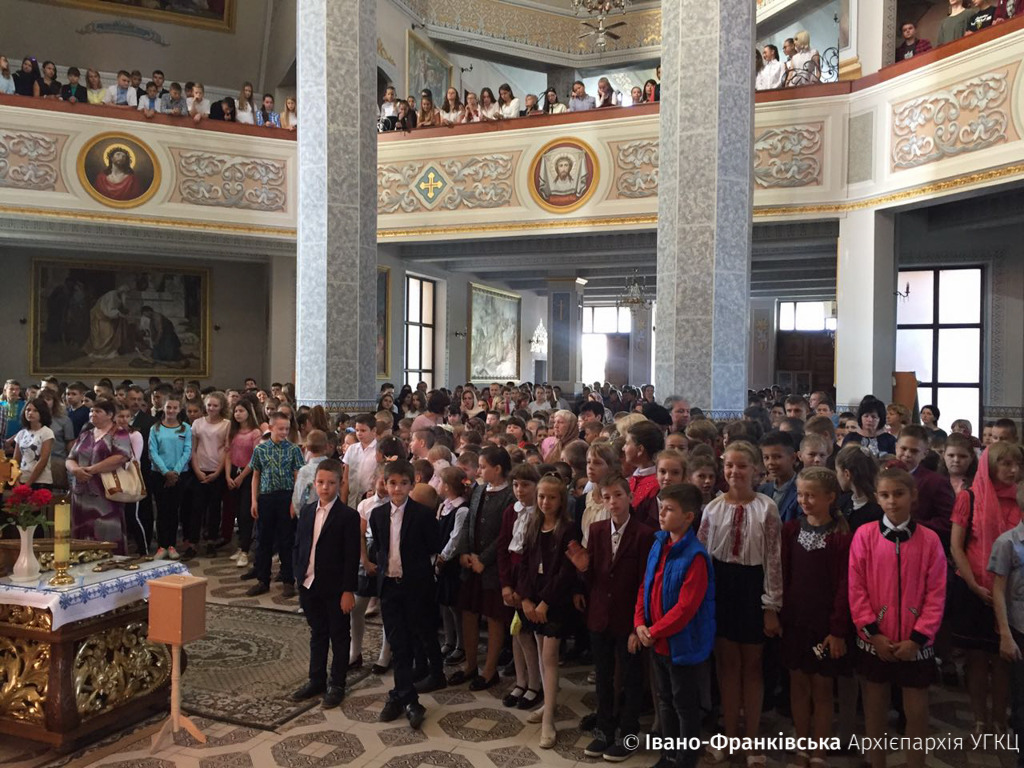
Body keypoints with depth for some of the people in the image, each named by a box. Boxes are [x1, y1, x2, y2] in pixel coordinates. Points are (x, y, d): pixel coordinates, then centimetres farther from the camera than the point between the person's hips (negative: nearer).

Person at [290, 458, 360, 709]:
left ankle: (337, 684, 20)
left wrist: (348, 590, -15)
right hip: (309, 585, 5)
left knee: (339, 637, 9)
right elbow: (298, 546, 10)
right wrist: (299, 577, 4)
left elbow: (352, 557, -13)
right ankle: (317, 680, 30)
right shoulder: (306, 511, 5)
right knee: (317, 634, 18)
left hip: (335, 588, -5)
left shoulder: (348, 516, -12)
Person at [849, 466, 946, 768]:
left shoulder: (929, 539, -3)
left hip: (915, 643, 0)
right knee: (875, 707, 13)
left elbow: (936, 594, -3)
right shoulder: (864, 535, -6)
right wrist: (873, 632, -10)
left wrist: (918, 637, -9)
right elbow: (856, 589, -5)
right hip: (874, 641, 0)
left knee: (917, 711, 9)